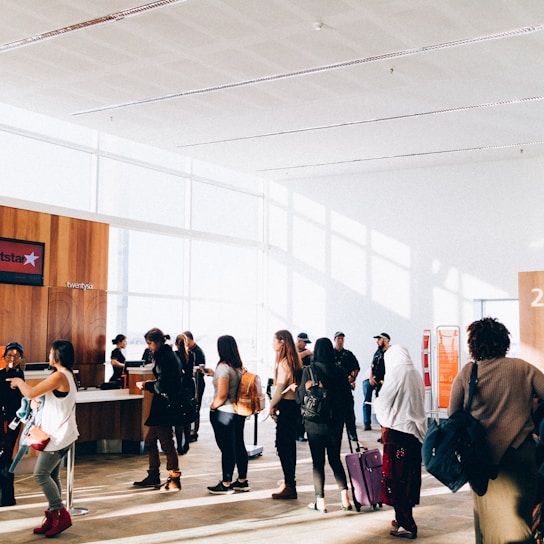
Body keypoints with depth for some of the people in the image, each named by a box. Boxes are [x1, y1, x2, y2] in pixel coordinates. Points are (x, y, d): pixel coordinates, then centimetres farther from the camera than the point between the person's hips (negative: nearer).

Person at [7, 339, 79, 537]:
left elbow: (31, 393, -17)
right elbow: (38, 392, 18)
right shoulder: (67, 375, 12)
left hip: (58, 435, -10)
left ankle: (61, 514, -4)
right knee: (51, 475, 11)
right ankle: (53, 518, 14)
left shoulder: (59, 376, -18)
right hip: (62, 433, 10)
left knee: (41, 474, -6)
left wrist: (19, 382, -1)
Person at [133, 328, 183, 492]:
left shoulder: (165, 358, -16)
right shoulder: (167, 355, 14)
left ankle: (174, 480, 4)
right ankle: (154, 476, 25)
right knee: (150, 441, 16)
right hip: (162, 406, 11)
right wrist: (150, 384, 8)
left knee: (167, 443, -3)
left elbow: (162, 386, -21)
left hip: (165, 406, -11)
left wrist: (146, 385, -5)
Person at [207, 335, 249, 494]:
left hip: (224, 413, -8)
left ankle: (226, 484, 8)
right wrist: (213, 373, 20)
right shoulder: (239, 366, 6)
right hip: (238, 411, 8)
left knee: (226, 448, -1)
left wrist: (213, 406, -5)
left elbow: (222, 394, -20)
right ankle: (242, 481, 24)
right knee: (239, 445, 15)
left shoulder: (223, 367, -18)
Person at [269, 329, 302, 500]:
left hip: (286, 405, -10)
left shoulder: (284, 363, -18)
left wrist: (272, 405, -5)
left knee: (282, 444, -8)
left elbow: (280, 387, -20)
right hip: (293, 404, 10)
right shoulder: (294, 360, 11)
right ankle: (290, 480, 31)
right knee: (289, 443, 19)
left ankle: (289, 485, -7)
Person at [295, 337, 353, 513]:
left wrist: (296, 388, 12)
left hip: (315, 424, -3)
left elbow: (301, 398, -9)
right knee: (335, 459, 16)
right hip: (335, 423, 3)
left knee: (318, 462, 7)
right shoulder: (340, 372, -3)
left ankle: (320, 502, 10)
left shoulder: (309, 371, -11)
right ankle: (345, 497, 9)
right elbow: (348, 398, 1)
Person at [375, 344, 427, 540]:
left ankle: (407, 525, 0)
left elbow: (382, 403, -9)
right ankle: (403, 518, 26)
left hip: (397, 430, -7)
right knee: (410, 476, 15)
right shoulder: (416, 374, 8)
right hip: (416, 431, 7)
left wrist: (384, 422, 10)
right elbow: (419, 403, 13)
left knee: (396, 478, -1)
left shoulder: (396, 373, -12)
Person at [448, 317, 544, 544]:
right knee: (519, 515, 9)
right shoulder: (523, 368, -2)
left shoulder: (467, 373, -3)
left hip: (484, 457, 0)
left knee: (488, 514, 12)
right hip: (520, 454, 0)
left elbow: (452, 414, 2)